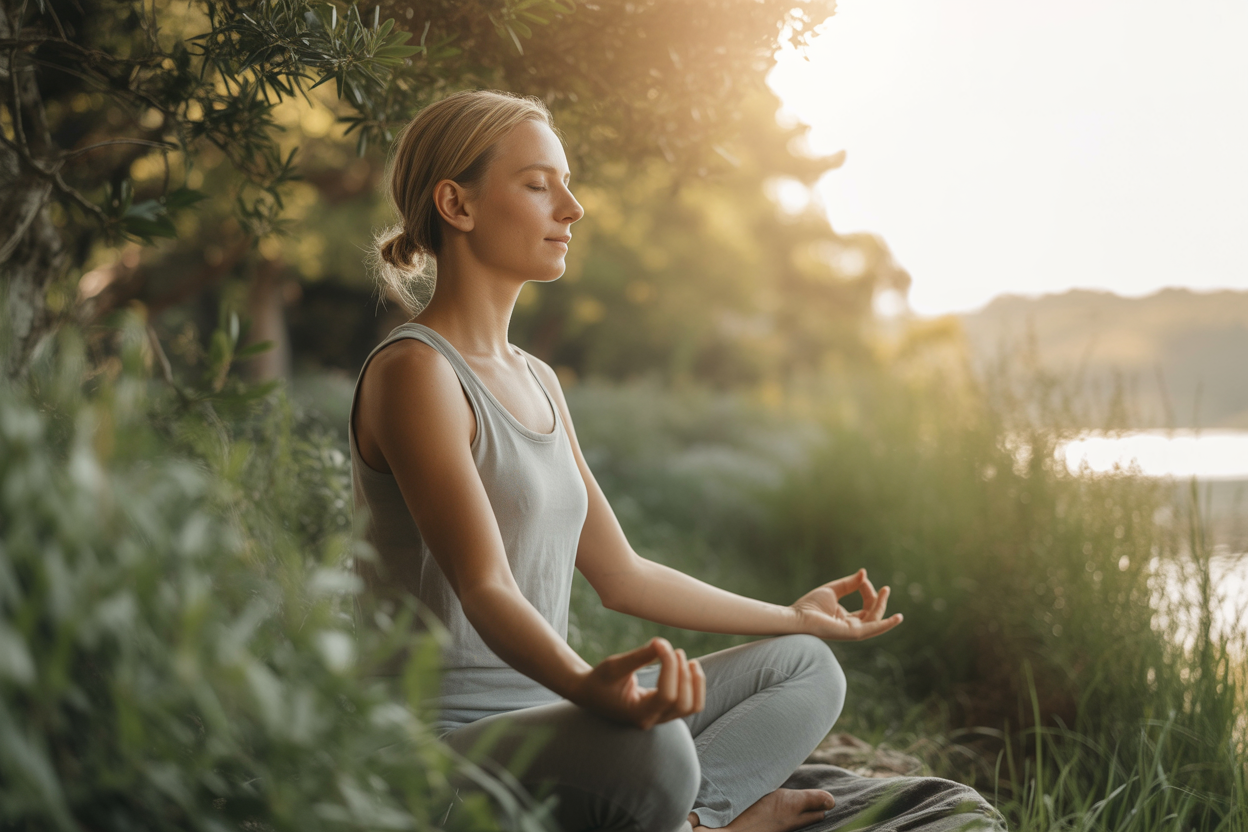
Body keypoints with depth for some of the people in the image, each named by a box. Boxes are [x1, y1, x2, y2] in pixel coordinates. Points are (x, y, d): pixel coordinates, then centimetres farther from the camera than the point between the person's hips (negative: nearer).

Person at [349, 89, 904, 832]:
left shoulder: (538, 381, 16)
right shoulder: (414, 371, -12)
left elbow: (619, 574, 20)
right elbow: (485, 589, -24)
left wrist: (793, 616, 27)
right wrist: (588, 686, -44)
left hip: (546, 709, 10)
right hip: (449, 734, -10)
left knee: (807, 667, 9)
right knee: (650, 754, -39)